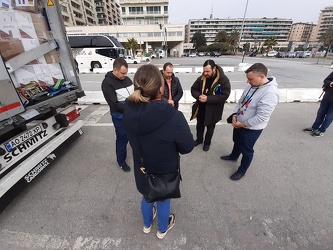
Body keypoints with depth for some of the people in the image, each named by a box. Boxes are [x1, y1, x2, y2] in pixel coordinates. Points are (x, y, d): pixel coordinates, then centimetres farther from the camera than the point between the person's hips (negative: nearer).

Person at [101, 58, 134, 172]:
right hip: (120, 117, -6)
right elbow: (114, 104, -22)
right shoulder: (107, 83, -16)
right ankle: (121, 162, 33)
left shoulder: (127, 79, 3)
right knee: (122, 139, 9)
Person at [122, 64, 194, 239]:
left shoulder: (129, 112, -19)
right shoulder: (173, 117, -36)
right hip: (165, 172, -3)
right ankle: (162, 229, 58)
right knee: (163, 200, 27)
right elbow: (188, 147, -19)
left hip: (142, 169, 4)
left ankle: (147, 224, 62)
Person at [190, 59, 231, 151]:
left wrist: (208, 98, -31)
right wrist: (199, 96, -22)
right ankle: (199, 139, 45)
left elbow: (224, 95, -24)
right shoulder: (201, 78, -6)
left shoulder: (223, 79, -18)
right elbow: (193, 89, 1)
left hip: (213, 109, -3)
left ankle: (207, 142, 40)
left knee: (210, 127, 17)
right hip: (201, 107, 4)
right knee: (199, 125, 21)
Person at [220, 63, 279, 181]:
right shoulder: (251, 86, -3)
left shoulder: (270, 93, -29)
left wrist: (242, 124, -20)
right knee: (237, 141, 28)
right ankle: (234, 156, 55)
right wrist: (235, 116, -7)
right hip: (239, 124, 8)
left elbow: (260, 117, -30)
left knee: (246, 150, 12)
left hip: (252, 129, -8)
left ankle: (242, 170, 34)